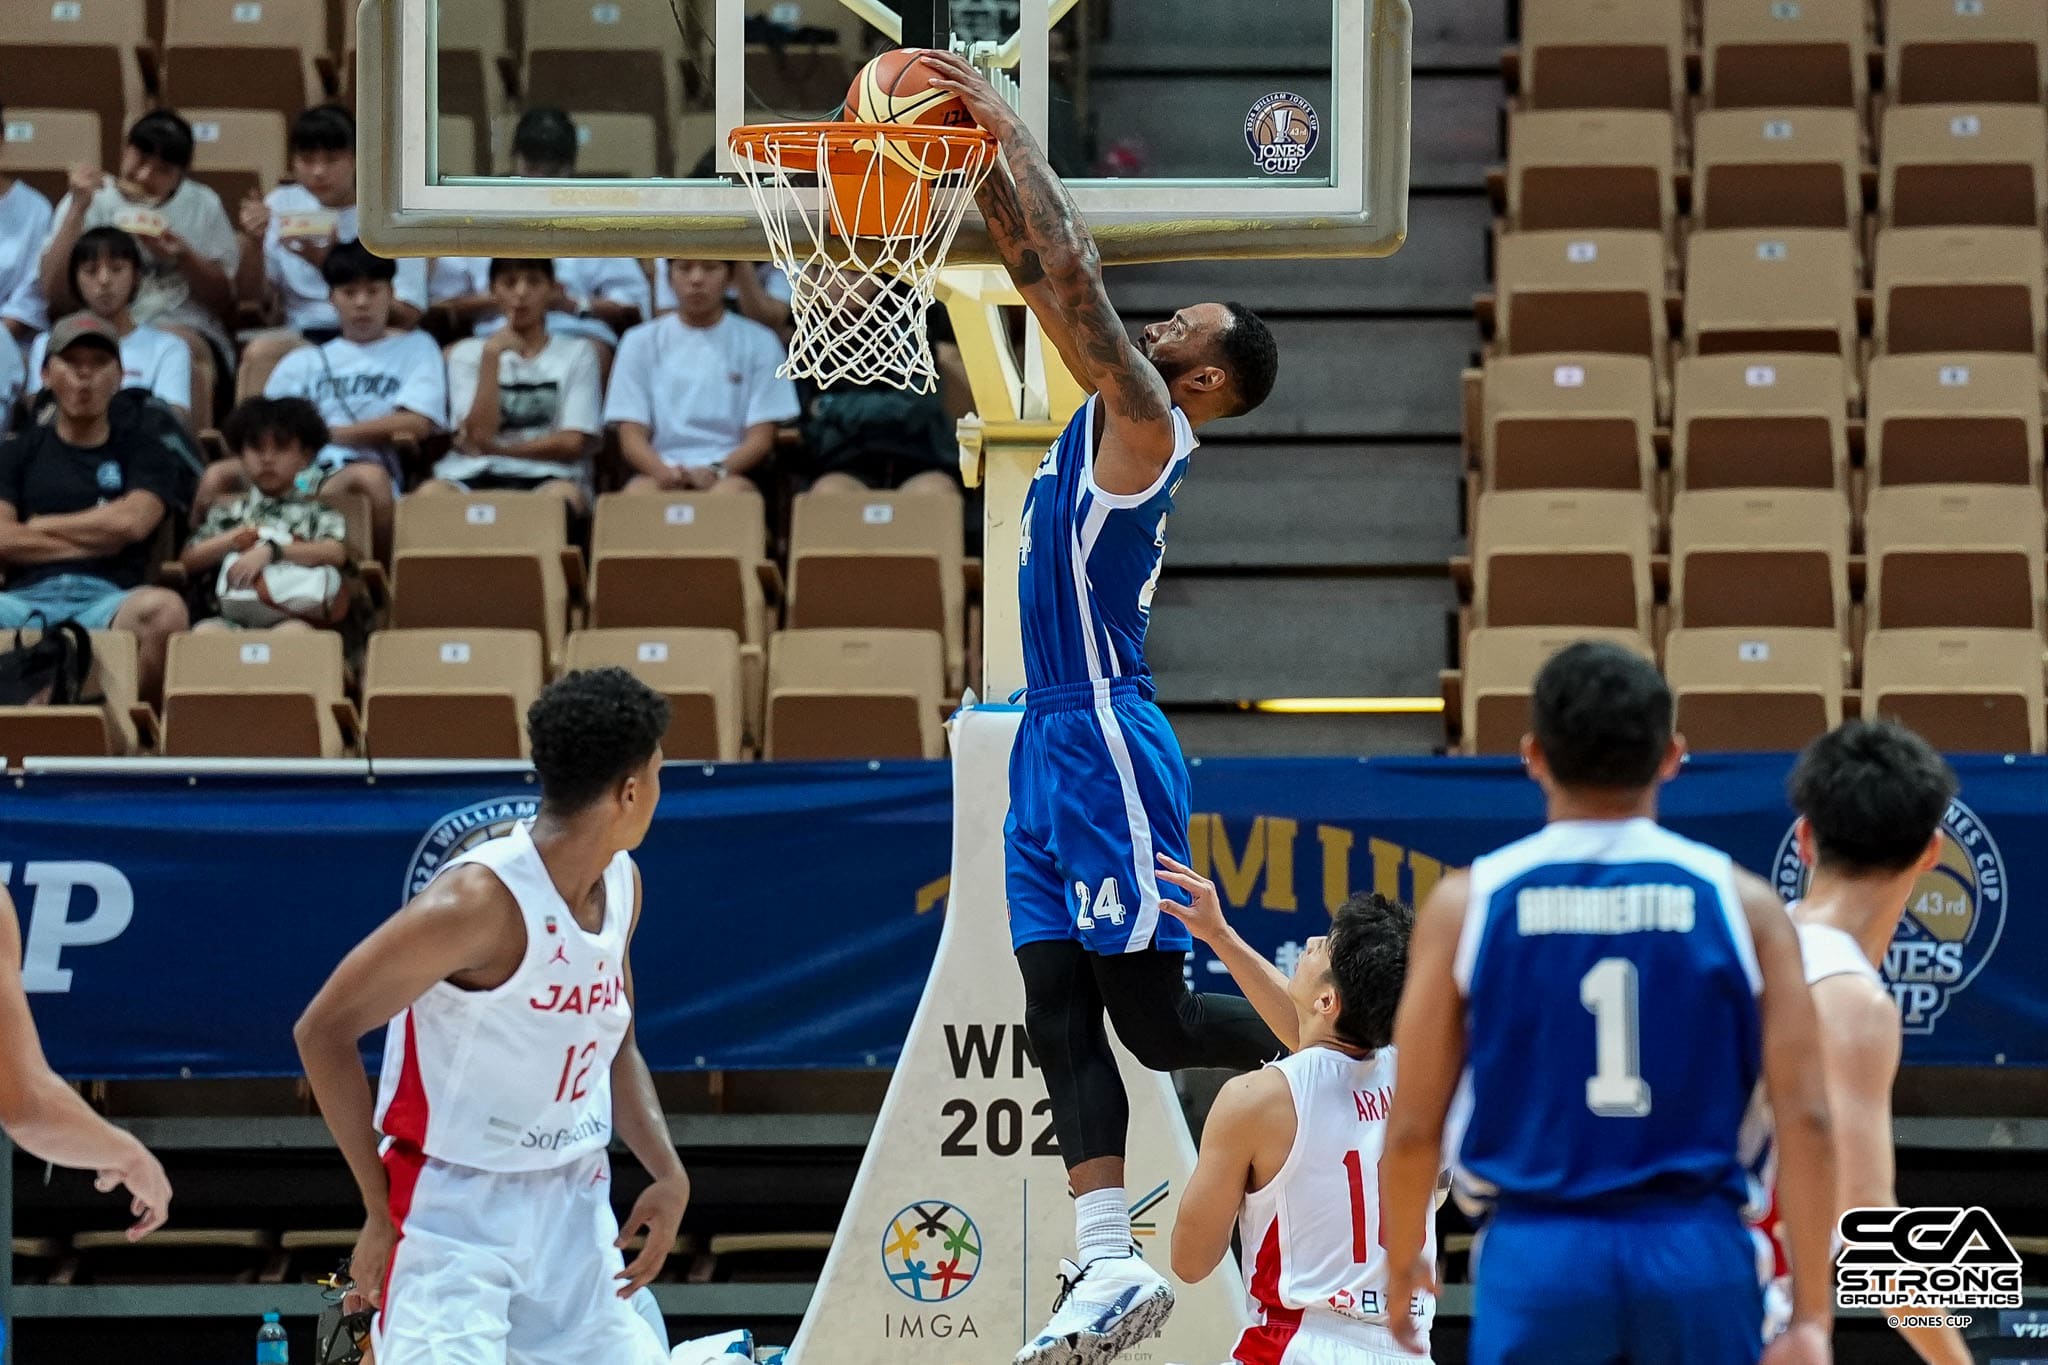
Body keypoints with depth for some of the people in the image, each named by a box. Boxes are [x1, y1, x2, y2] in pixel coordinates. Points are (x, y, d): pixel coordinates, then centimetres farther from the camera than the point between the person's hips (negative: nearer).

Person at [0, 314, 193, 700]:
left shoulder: (141, 448, 21)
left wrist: (40, 527, 10)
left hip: (107, 599, 0)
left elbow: (132, 521, 2)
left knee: (164, 609, -39)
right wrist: (94, 538, 5)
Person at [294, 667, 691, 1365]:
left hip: (574, 1203, 8)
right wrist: (383, 1212, -17)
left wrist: (668, 1172, 3)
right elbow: (323, 1030, -18)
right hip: (457, 1210, -8)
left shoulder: (621, 885, 4)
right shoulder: (482, 899, -22)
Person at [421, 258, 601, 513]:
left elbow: (573, 443, 5)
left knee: (564, 495, -39)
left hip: (544, 477, -1)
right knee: (431, 493, -35)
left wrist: (494, 449, 1)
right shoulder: (466, 354, 18)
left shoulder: (576, 353, 15)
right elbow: (480, 435, 1)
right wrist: (492, 354, -2)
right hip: (474, 477, 1)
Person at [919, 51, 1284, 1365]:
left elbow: (1071, 268, -16)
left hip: (1107, 744, -9)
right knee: (1061, 1016, 2)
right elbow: (1043, 276, 20)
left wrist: (1010, 124, -10)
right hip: (1054, 745, 9)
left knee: (1155, 1018, -5)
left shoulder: (1147, 421, -10)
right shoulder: (1113, 415, 14)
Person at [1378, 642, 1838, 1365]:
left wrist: (1402, 1265, 20)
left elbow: (1413, 1128, 3)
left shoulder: (1468, 902, 1)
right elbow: (1804, 1119, -4)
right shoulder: (1739, 903, 2)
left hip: (1536, 1258, -1)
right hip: (1698, 1257, 1)